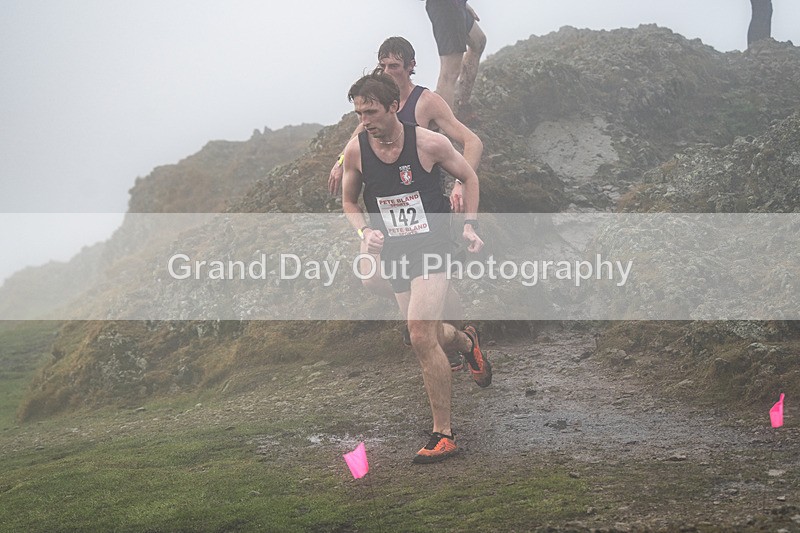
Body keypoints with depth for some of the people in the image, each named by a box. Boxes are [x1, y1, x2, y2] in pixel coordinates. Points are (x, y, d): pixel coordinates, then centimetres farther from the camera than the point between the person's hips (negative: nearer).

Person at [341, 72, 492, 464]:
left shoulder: (429, 143, -14)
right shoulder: (355, 150, -7)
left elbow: (469, 177, 4)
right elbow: (349, 201, 11)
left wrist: (469, 226, -5)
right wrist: (365, 232, -8)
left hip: (432, 248, -5)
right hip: (393, 254, 5)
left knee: (422, 338, -18)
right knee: (428, 336, 16)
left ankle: (443, 435, -7)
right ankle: (467, 343, 54)